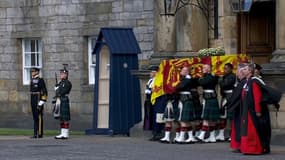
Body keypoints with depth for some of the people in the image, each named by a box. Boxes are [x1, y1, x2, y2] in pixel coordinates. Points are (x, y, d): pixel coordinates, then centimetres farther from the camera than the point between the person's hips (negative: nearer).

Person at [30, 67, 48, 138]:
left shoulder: (40, 80, -10)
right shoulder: (32, 81, 15)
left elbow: (44, 92, -14)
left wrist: (41, 102, -19)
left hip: (38, 100, -8)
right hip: (33, 101, 8)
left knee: (39, 117, -7)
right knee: (35, 117, 8)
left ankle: (40, 133, -6)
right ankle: (36, 133, 10)